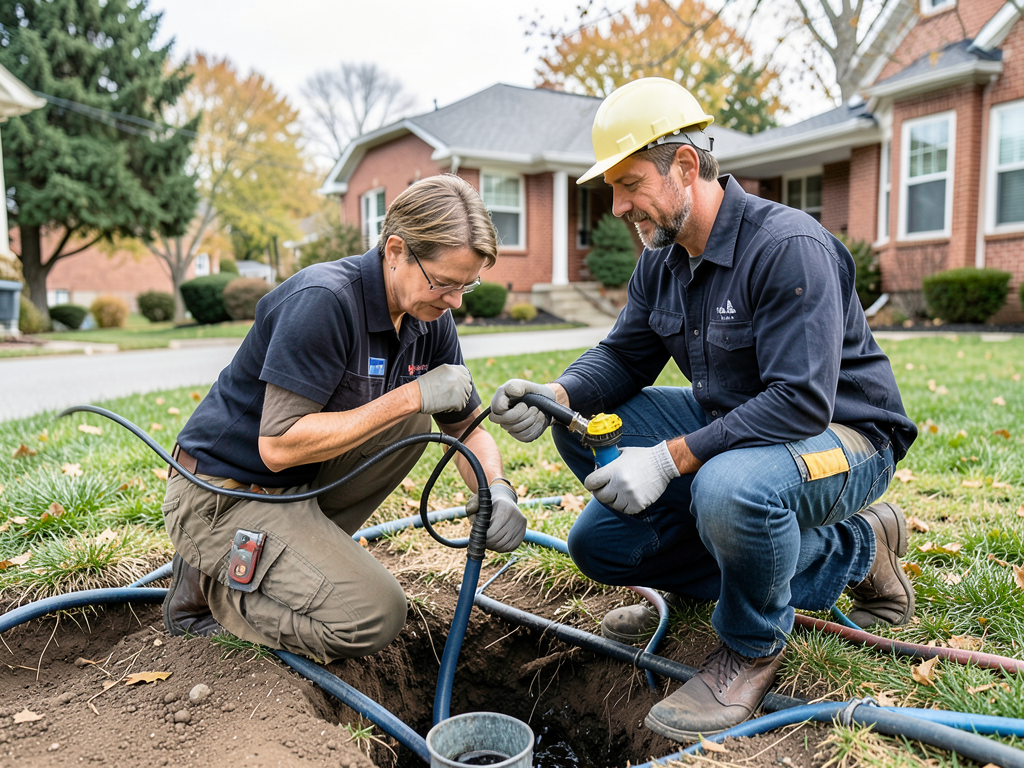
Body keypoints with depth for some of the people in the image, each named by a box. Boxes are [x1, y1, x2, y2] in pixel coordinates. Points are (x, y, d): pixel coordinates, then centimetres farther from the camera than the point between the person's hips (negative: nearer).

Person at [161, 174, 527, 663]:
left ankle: (302, 555, 4)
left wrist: (497, 490, -16)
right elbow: (279, 446, -28)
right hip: (223, 495, -8)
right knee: (374, 617, -18)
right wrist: (412, 395, -27)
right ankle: (208, 585, 3)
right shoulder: (322, 301, -26)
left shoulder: (430, 320, -3)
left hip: (299, 485, 8)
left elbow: (467, 428, 5)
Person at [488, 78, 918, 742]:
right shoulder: (661, 262, 2)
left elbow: (801, 401, -31)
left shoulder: (791, 247, -24)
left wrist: (670, 460, -35)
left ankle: (752, 645, -6)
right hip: (729, 425, 8)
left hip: (842, 436, -8)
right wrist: (558, 396, -18)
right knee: (600, 543, -4)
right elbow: (623, 357, 4)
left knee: (728, 488, -41)